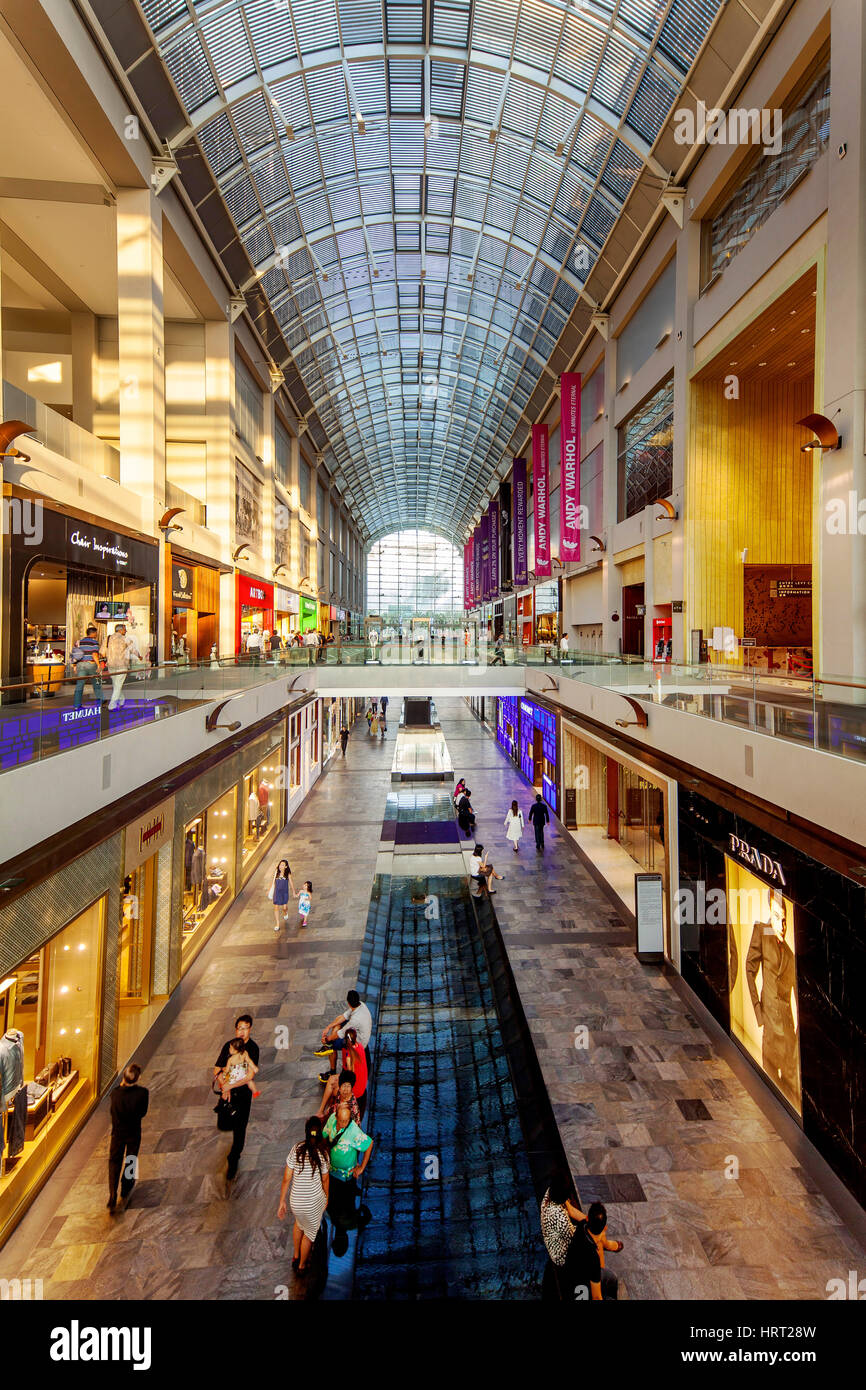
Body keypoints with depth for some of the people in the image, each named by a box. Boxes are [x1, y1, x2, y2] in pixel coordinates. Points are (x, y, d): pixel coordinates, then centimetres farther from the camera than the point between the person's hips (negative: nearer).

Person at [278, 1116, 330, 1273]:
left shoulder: (296, 1150, -16)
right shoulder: (323, 1153, -20)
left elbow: (286, 1179, -10)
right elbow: (325, 1180, -6)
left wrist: (282, 1202, 4)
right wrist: (327, 1198, 12)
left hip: (296, 1200, 2)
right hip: (315, 1201, -2)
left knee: (299, 1224, 35)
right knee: (310, 1231, 27)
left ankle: (295, 1256, 50)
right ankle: (302, 1265, 44)